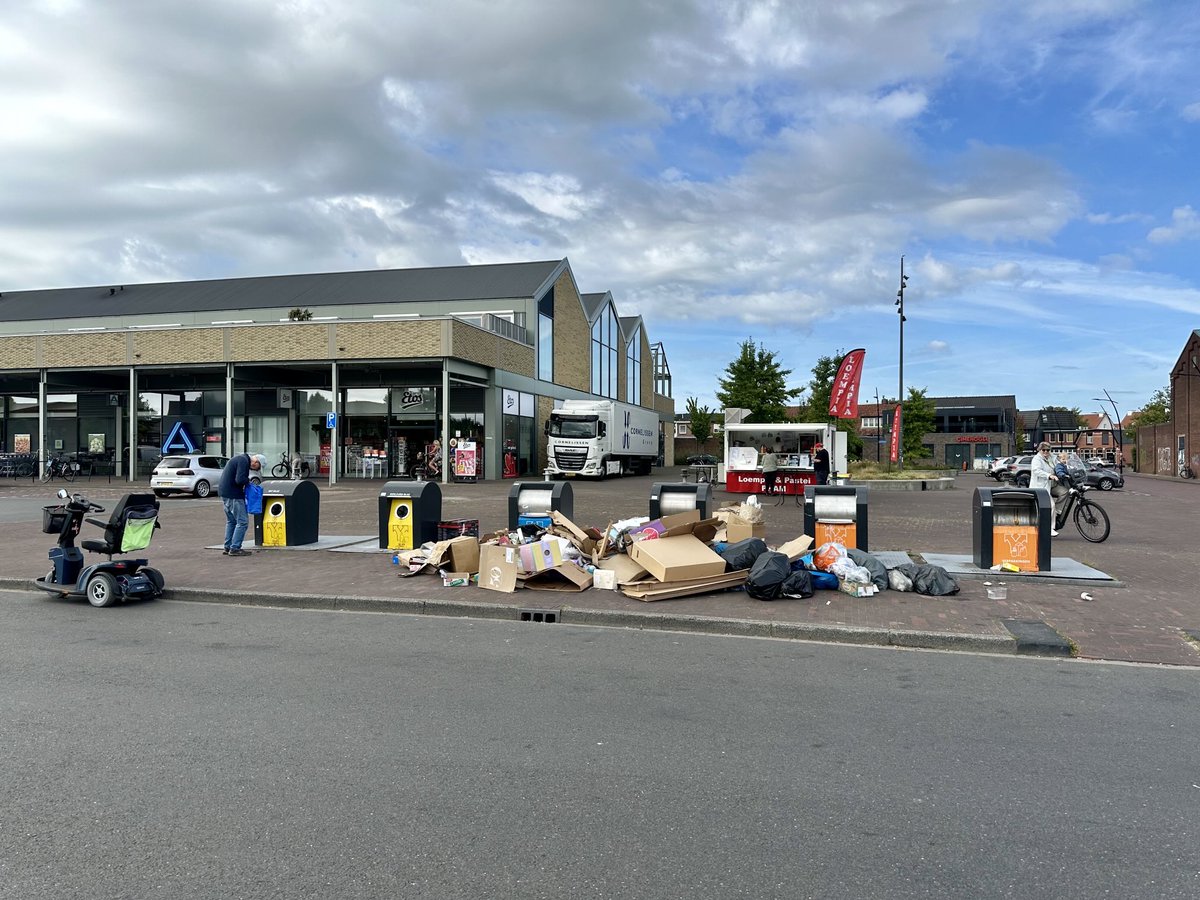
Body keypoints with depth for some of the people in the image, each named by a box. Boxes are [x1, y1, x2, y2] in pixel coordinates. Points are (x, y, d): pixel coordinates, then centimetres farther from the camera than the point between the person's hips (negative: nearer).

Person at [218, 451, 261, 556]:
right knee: (242, 521, -6)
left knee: (231, 521, 19)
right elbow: (240, 480, -24)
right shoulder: (244, 461, -15)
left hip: (224, 492, 10)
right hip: (233, 495, -10)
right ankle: (235, 548, -5)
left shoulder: (240, 459, 18)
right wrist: (248, 481, -6)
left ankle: (227, 547, 23)